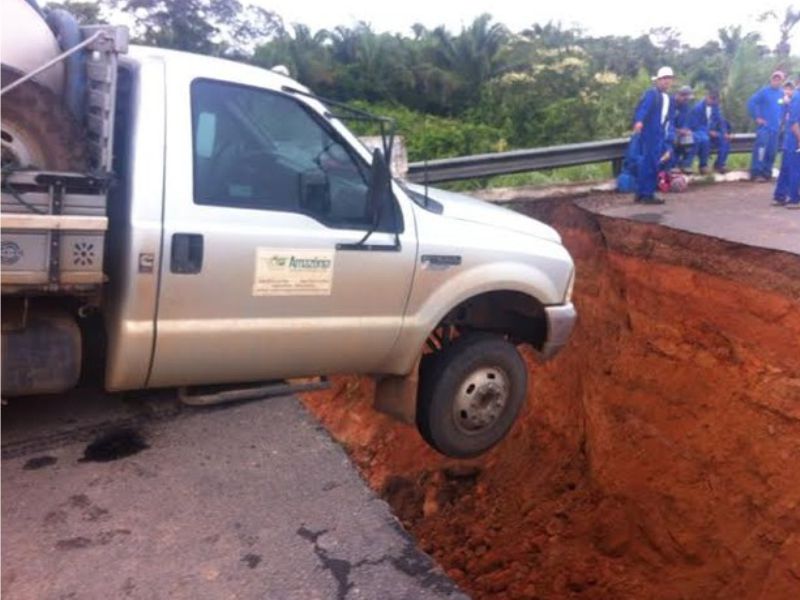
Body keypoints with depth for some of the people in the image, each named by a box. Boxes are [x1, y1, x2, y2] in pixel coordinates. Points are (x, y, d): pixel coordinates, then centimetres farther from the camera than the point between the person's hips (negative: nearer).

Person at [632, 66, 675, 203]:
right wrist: (639, 121, -43)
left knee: (647, 163, 11)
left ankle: (641, 193, 17)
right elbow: (643, 107, -25)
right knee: (652, 164, -9)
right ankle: (648, 194, -5)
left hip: (660, 135, 9)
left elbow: (669, 118, 23)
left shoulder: (668, 98, 21)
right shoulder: (652, 93, -7)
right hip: (651, 134, -9)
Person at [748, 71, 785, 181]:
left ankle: (766, 173, 16)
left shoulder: (782, 94, 10)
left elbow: (785, 108, 22)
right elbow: (751, 102, -10)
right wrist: (756, 118, -12)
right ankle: (756, 173, -15)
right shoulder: (764, 91, -5)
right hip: (764, 126, -5)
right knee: (761, 148, -16)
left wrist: (781, 119, 8)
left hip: (775, 127, 6)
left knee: (772, 151, 7)